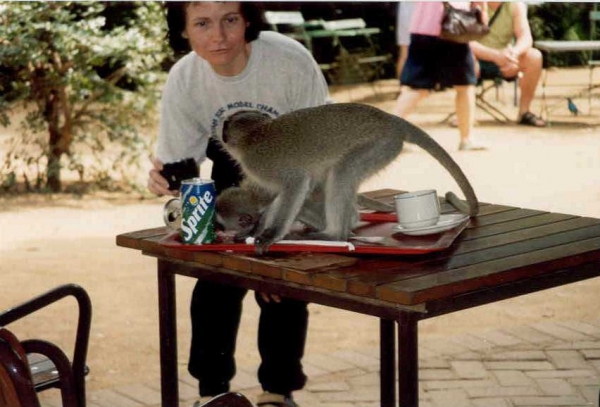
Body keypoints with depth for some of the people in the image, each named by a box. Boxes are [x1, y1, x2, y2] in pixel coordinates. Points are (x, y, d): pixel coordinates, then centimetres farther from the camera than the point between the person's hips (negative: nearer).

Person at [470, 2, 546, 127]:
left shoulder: (516, 5, -8)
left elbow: (526, 38, -18)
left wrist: (514, 52, -43)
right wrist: (495, 55, -46)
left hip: (503, 60, 3)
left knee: (534, 56, -23)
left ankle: (524, 111, -9)